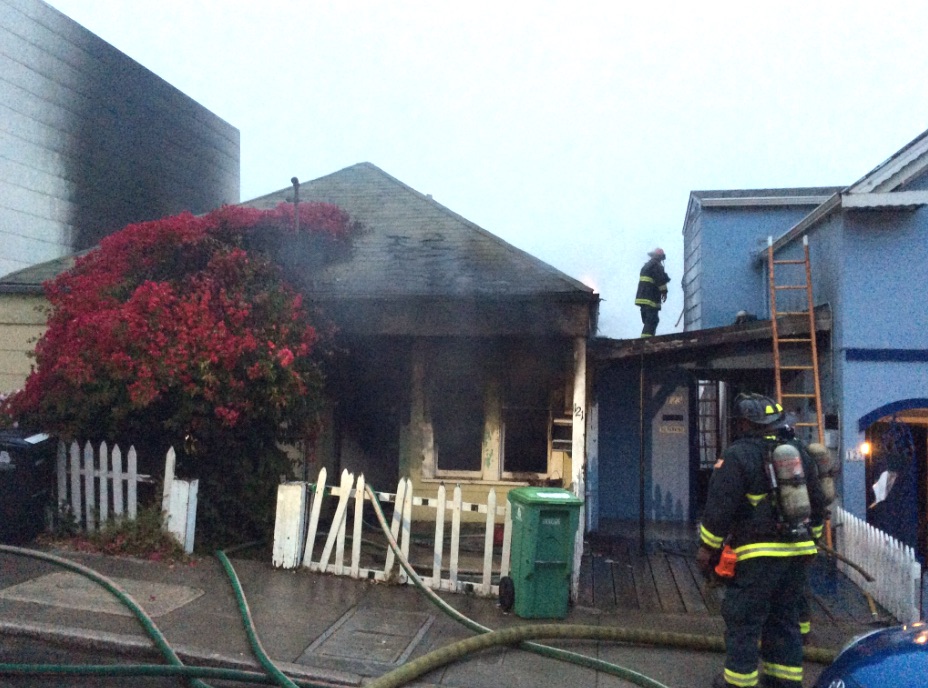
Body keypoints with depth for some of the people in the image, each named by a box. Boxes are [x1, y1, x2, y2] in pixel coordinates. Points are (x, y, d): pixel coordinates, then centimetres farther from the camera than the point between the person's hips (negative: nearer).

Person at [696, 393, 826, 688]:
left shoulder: (737, 456, -11)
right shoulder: (798, 454, 11)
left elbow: (719, 508, -14)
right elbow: (817, 503, 19)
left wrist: (707, 549, -6)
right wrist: (810, 540, 28)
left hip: (758, 555, -7)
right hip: (797, 552, 7)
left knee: (743, 620, 3)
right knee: (784, 618, 18)